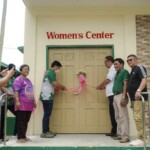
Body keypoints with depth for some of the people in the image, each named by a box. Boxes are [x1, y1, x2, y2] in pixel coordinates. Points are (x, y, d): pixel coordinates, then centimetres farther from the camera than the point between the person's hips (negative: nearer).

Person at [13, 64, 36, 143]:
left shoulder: (28, 80, 21)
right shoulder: (18, 80, -5)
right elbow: (16, 91, -14)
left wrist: (34, 101, 23)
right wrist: (17, 101, -23)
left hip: (29, 104, 8)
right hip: (22, 105, -8)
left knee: (26, 121, 10)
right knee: (21, 121, -4)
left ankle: (24, 136, 18)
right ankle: (20, 137, 1)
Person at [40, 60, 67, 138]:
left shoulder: (48, 72, 20)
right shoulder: (51, 72, -11)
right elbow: (55, 84, -19)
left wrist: (60, 87, 15)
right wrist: (63, 87, -3)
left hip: (46, 96, 10)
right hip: (47, 97, -10)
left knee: (47, 114, 12)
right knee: (47, 114, -7)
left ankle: (47, 130, 18)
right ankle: (44, 132, -3)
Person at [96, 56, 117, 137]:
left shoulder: (113, 68, -9)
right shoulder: (112, 69, 21)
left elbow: (108, 79, -15)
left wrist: (100, 86, -3)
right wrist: (104, 86, 12)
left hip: (113, 94, -10)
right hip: (112, 94, 10)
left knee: (113, 113, -5)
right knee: (112, 113, 11)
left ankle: (115, 131, 0)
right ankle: (114, 131, 16)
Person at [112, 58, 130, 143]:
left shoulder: (124, 72, -5)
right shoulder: (117, 73, 21)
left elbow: (125, 85, -14)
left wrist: (123, 97, -22)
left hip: (120, 95, -9)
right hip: (115, 96, 10)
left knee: (123, 116, -10)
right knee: (118, 117, 11)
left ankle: (125, 136, -9)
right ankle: (120, 134, 18)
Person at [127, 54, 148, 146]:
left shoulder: (139, 67, -5)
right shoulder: (133, 71, 23)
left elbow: (144, 79, -20)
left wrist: (139, 90, -34)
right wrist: (131, 99, 21)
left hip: (139, 97, -10)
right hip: (134, 98, 10)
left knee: (138, 117, -13)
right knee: (137, 118, 11)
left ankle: (142, 139, -10)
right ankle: (141, 138, 18)